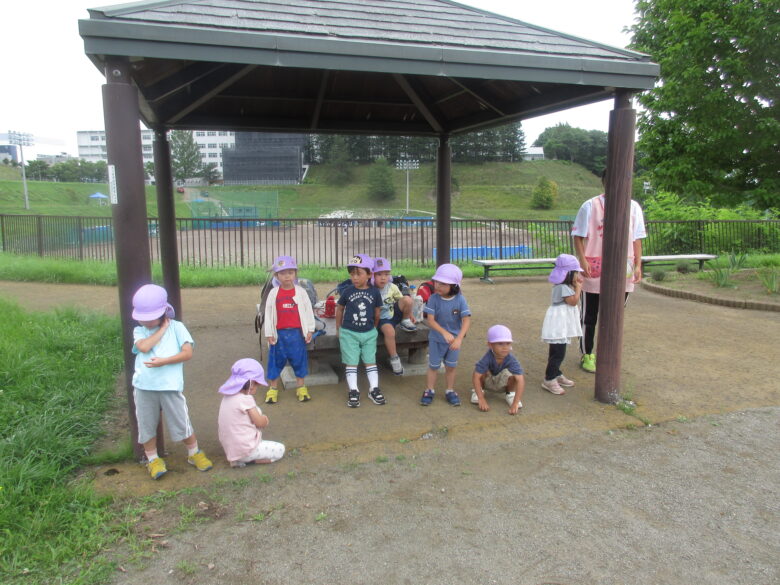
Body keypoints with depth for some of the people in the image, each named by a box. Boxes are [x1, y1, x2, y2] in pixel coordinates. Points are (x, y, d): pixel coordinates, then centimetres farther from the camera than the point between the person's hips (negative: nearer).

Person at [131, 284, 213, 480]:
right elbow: (144, 347, -15)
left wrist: (164, 361, -17)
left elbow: (188, 352, -7)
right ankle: (153, 459, 31)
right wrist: (162, 329, -8)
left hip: (170, 385, -2)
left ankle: (194, 453, 27)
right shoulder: (139, 331, 7)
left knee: (182, 423, 7)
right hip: (144, 386, 3)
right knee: (147, 425, 13)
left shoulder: (176, 327, 1)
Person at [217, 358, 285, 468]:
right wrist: (265, 419, 10)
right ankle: (250, 459, -5)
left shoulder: (227, 397, 6)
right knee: (280, 449, 8)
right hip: (245, 450, -7)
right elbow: (260, 423, -13)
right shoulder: (246, 399, -19)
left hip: (230, 449, 7)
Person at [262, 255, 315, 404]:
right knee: (276, 360, 10)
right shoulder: (273, 293, -2)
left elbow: (308, 311, 1)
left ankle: (301, 388, 24)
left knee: (299, 359, 10)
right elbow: (268, 313, 1)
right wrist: (269, 333, -1)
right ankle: (273, 389, 24)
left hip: (297, 332, 0)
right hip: (279, 333, 0)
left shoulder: (300, 292, -2)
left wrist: (310, 330, 0)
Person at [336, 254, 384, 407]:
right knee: (351, 363, 5)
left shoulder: (374, 292, -7)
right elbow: (339, 310, 5)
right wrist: (338, 329, 9)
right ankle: (353, 391, 12)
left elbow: (377, 312, 5)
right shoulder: (347, 292, -7)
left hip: (369, 333, 1)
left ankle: (374, 388, 20)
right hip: (349, 333, -1)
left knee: (370, 361, 10)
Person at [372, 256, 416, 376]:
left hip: (394, 313, 3)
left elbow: (402, 300, 9)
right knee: (389, 331, -36)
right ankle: (394, 359, -15)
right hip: (382, 319, -3)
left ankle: (405, 322, 4)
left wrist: (409, 314, 11)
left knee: (407, 299, -22)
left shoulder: (392, 287, -4)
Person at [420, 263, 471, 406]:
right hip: (436, 339, 0)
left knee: (450, 367, 15)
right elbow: (430, 320, -20)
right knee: (433, 366, 12)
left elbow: (466, 320, -19)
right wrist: (445, 333, -33)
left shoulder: (460, 299, -16)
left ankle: (450, 391, 32)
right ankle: (429, 391, 29)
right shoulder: (433, 298, -17)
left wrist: (459, 338, -31)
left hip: (454, 339, 1)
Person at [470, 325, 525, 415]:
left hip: (502, 384, 0)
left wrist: (515, 403, -46)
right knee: (480, 371, -32)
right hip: (488, 382, 0)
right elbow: (476, 377, -36)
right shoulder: (488, 358, -33)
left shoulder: (511, 360, -31)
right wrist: (481, 399, -40)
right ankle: (479, 391, 0)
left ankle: (510, 394, 2)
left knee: (514, 376, -33)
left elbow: (520, 381, -39)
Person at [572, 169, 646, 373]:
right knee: (589, 317, 6)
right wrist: (583, 260, -14)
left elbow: (637, 239, 10)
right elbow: (578, 236, -2)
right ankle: (587, 355, 21)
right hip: (594, 272, -3)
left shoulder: (633, 207, 7)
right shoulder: (590, 206, -3)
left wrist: (638, 265, 4)